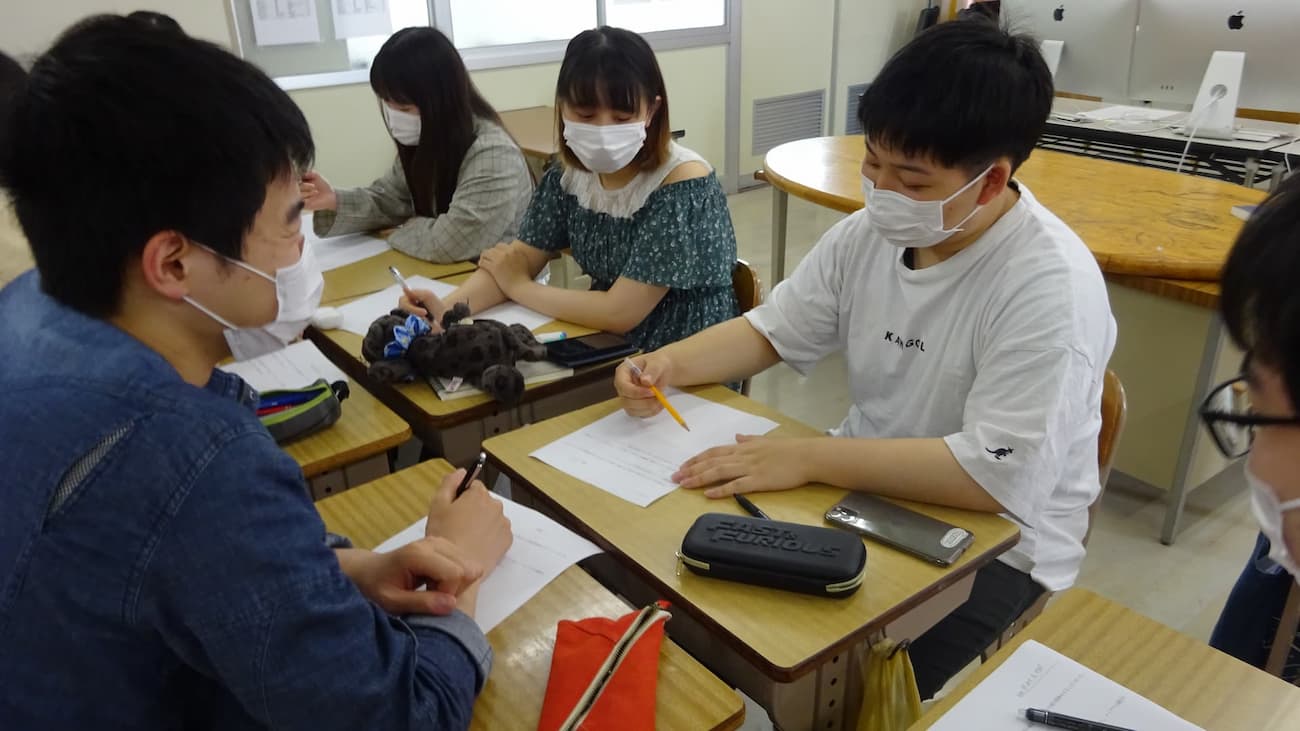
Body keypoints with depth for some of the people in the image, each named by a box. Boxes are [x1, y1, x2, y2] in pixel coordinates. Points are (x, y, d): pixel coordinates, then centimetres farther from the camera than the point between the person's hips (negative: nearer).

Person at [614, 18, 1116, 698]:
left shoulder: (1049, 286, -25)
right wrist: (670, 363, -12)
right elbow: (772, 330, 6)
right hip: (866, 486, 6)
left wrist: (807, 457, -31)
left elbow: (998, 475, -31)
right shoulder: (870, 231, -4)